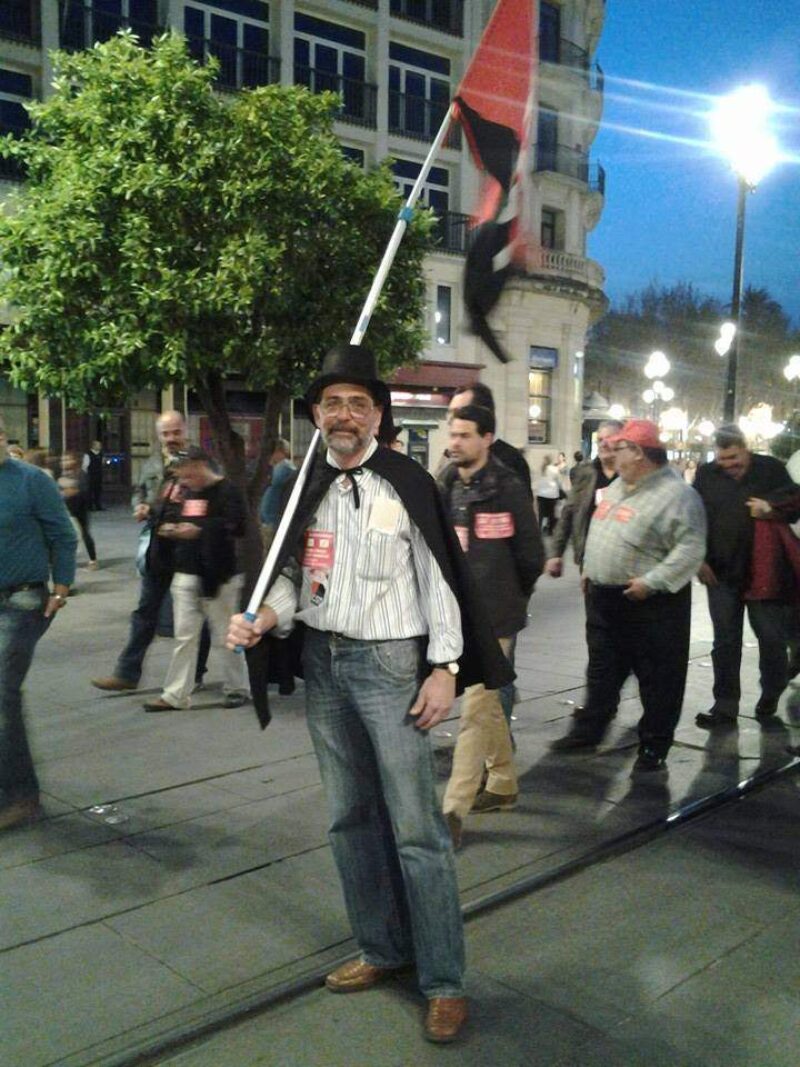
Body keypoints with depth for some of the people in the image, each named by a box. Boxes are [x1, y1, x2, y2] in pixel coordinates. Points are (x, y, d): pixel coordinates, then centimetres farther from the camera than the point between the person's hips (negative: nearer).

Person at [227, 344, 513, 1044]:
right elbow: (294, 575, 12)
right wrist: (263, 620, -7)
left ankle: (444, 981, 11)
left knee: (414, 825, -3)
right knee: (350, 818, 15)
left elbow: (439, 579, -7)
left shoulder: (407, 483, -7)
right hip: (321, 663, 6)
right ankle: (382, 949, 32)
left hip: (389, 663, -5)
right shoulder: (303, 486, 7)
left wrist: (445, 669, -12)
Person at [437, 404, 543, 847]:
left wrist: (509, 597, 6)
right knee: (487, 702, 19)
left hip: (492, 616, -7)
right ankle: (504, 785, 35)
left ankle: (454, 810, -2)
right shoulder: (446, 487, 7)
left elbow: (530, 554, -5)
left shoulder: (507, 489, -11)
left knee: (475, 710, -6)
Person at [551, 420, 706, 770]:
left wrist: (651, 582, -25)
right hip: (604, 597, 8)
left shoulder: (676, 494, -16)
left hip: (650, 603, -8)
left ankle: (654, 745, 17)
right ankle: (588, 729, 30)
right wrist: (589, 567, 17)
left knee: (657, 677, 5)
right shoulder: (617, 487, 12)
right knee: (602, 669, 17)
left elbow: (690, 549, -22)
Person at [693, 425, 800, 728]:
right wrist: (699, 559, -1)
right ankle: (725, 705, 16)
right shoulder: (706, 474, 1)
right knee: (725, 641, 7)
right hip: (721, 573, 1)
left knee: (772, 636, 9)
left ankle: (771, 694, 33)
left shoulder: (771, 469, -3)